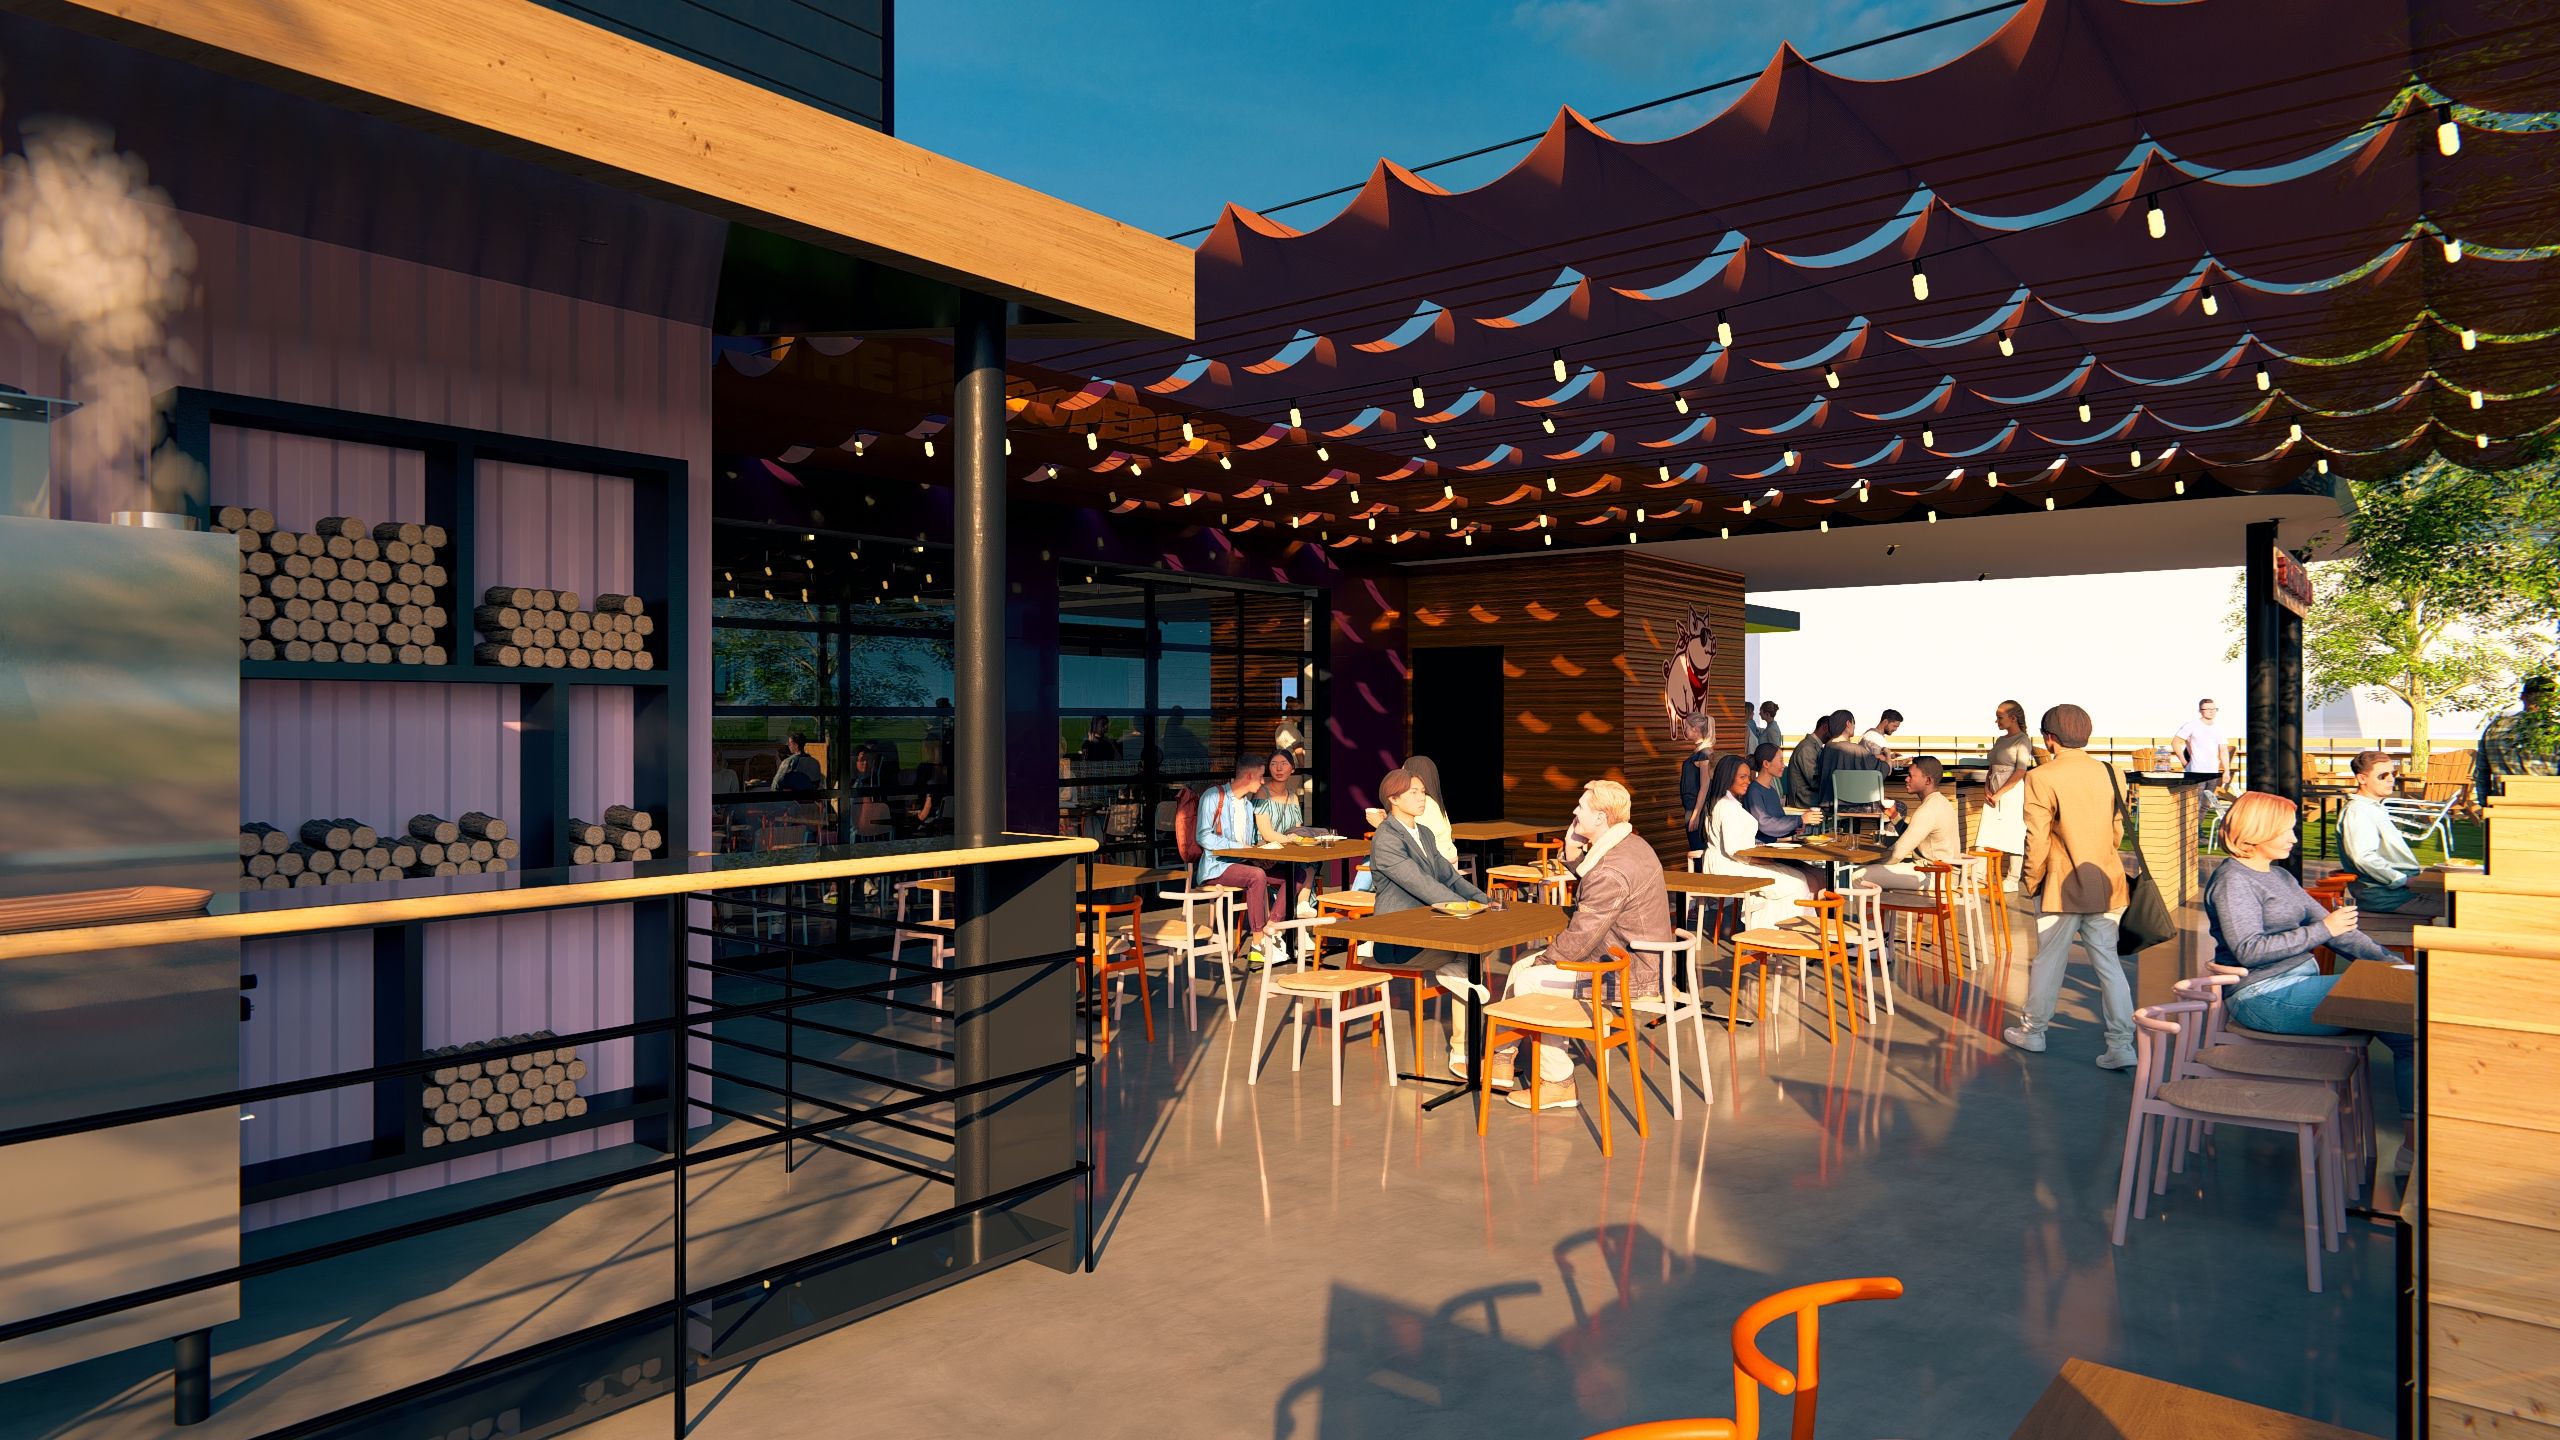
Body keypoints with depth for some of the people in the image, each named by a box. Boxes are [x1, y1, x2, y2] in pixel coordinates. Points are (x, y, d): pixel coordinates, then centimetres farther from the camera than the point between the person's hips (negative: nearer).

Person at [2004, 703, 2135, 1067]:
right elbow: (2118, 831, 10)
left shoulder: (2041, 777, -14)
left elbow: (2037, 842, -13)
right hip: (2106, 884, 4)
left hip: (2062, 887, -4)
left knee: (2048, 960, 9)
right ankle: (2121, 1044, 7)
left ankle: (2033, 1031, 24)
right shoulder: (2110, 773, 1)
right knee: (2108, 962, 9)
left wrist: (2032, 882, 1)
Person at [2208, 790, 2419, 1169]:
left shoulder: (2280, 875, 20)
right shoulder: (2233, 880, -9)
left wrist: (2389, 960, 6)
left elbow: (2328, 923, 18)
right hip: (2264, 997, -9)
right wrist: (2323, 930, -17)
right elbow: (2249, 950, -20)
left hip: (2302, 983, 9)